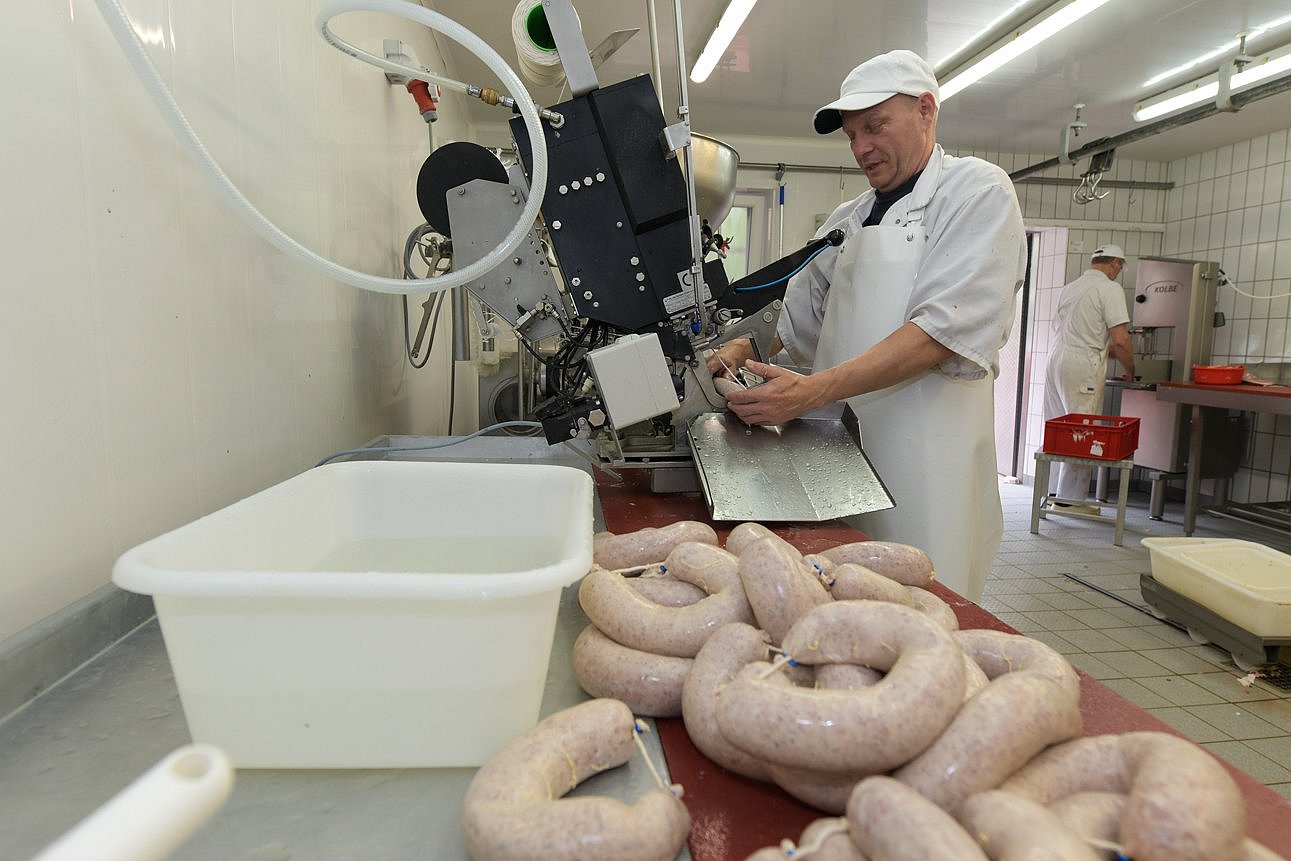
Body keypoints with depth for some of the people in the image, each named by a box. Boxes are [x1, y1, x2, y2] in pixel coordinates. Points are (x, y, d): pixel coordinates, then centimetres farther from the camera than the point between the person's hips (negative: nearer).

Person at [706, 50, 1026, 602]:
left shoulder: (977, 191, -3)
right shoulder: (846, 222, 17)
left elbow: (946, 331, -16)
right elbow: (795, 314, 21)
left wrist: (813, 391, -25)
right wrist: (740, 352, -1)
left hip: (923, 463, -5)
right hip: (835, 449, 6)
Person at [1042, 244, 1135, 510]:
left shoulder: (1069, 288, 18)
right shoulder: (1110, 288, -5)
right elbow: (1120, 340, -10)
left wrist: (1108, 350, 29)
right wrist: (1130, 371, 4)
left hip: (1055, 361, 8)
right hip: (1082, 368, -8)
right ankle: (1070, 498, 3)